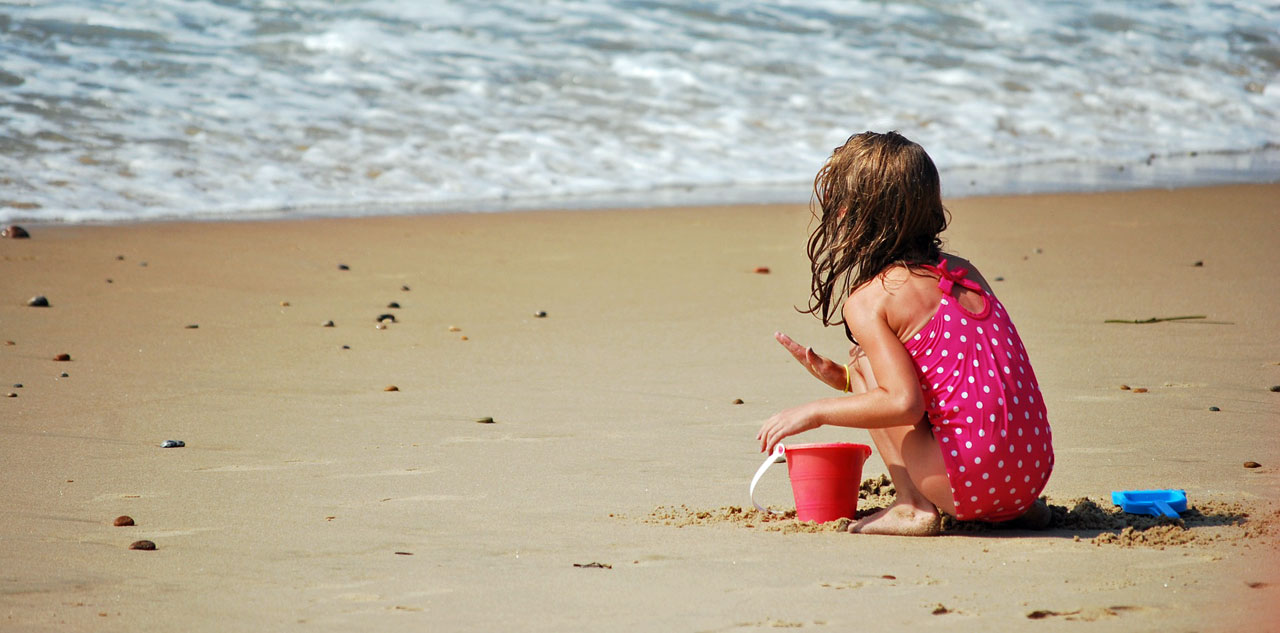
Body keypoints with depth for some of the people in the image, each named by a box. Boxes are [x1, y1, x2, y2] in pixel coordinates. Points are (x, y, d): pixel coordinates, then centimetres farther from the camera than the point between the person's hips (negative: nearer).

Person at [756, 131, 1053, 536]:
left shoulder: (868, 300, -7)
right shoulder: (961, 272, 15)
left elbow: (904, 403, -18)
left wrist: (815, 412, -6)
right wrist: (843, 379, 23)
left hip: (973, 480, -7)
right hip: (1035, 467, 8)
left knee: (863, 362, 6)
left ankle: (913, 509, 1)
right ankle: (1019, 510, 17)